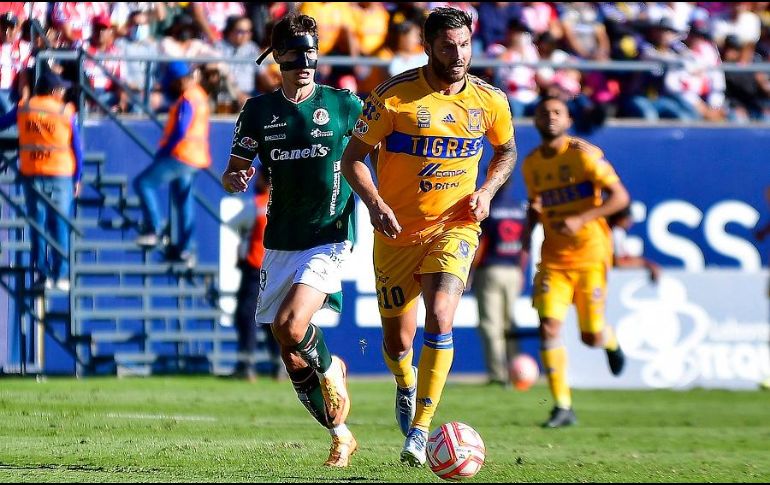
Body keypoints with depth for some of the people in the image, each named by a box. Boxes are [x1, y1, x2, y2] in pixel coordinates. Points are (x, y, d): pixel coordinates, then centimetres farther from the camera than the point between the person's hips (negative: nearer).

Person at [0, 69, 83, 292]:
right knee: (60, 226, 4)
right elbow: (77, 148, 0)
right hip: (60, 174, -1)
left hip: (32, 174, 1)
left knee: (37, 226, 6)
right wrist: (77, 178, 9)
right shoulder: (67, 113, -3)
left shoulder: (23, 108, 1)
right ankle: (60, 276, 1)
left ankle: (44, 275, 2)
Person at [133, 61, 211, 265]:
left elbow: (180, 131, -22)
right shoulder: (199, 95, 15)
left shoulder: (187, 100, -16)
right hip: (195, 158, 10)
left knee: (144, 182, -7)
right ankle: (185, 250, 12)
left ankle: (153, 230, -12)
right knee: (184, 202, 12)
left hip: (181, 156, -10)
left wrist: (164, 151, -13)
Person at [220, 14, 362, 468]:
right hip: (280, 243, 4)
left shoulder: (344, 104, -2)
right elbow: (235, 172, 7)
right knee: (291, 357, 4)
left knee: (290, 327, -24)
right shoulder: (260, 110, 4)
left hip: (328, 238, -4)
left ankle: (330, 367, 9)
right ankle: (341, 435, 22)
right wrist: (235, 178, -17)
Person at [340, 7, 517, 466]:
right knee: (398, 342, 6)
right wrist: (374, 203, -20)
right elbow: (354, 157, -4)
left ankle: (420, 429, -17)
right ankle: (406, 386, 43)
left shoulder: (490, 100, -2)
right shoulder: (394, 96, -11)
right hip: (398, 232, 0)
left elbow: (507, 151, 17)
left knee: (439, 319, -23)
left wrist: (486, 191, -1)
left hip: (455, 227, 0)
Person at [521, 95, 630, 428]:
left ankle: (610, 341, 40)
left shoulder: (583, 154, -10)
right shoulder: (531, 164, 7)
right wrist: (529, 227, 3)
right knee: (549, 326, -14)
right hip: (553, 259, 4)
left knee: (591, 337, 0)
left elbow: (620, 197, -13)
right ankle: (562, 407, -9)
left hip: (589, 254, -4)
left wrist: (580, 219, -24)